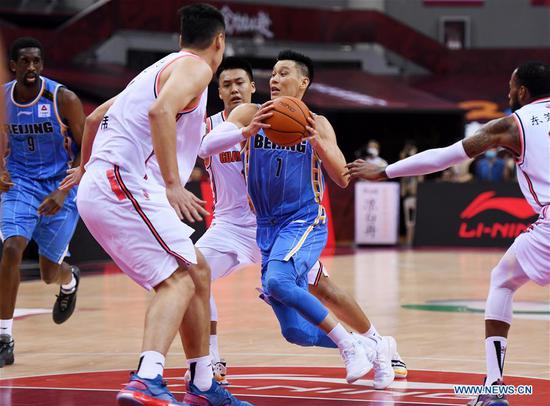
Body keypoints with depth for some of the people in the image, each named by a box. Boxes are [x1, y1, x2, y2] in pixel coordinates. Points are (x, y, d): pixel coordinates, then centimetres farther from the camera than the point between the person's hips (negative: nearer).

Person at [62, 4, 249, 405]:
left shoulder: (159, 70, 26)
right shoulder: (195, 67, -2)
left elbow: (95, 118, 35)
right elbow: (160, 111, -23)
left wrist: (85, 167, 51)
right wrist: (173, 184, -26)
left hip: (99, 188, 9)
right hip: (124, 185, -9)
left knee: (198, 272, 15)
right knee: (178, 279, -17)